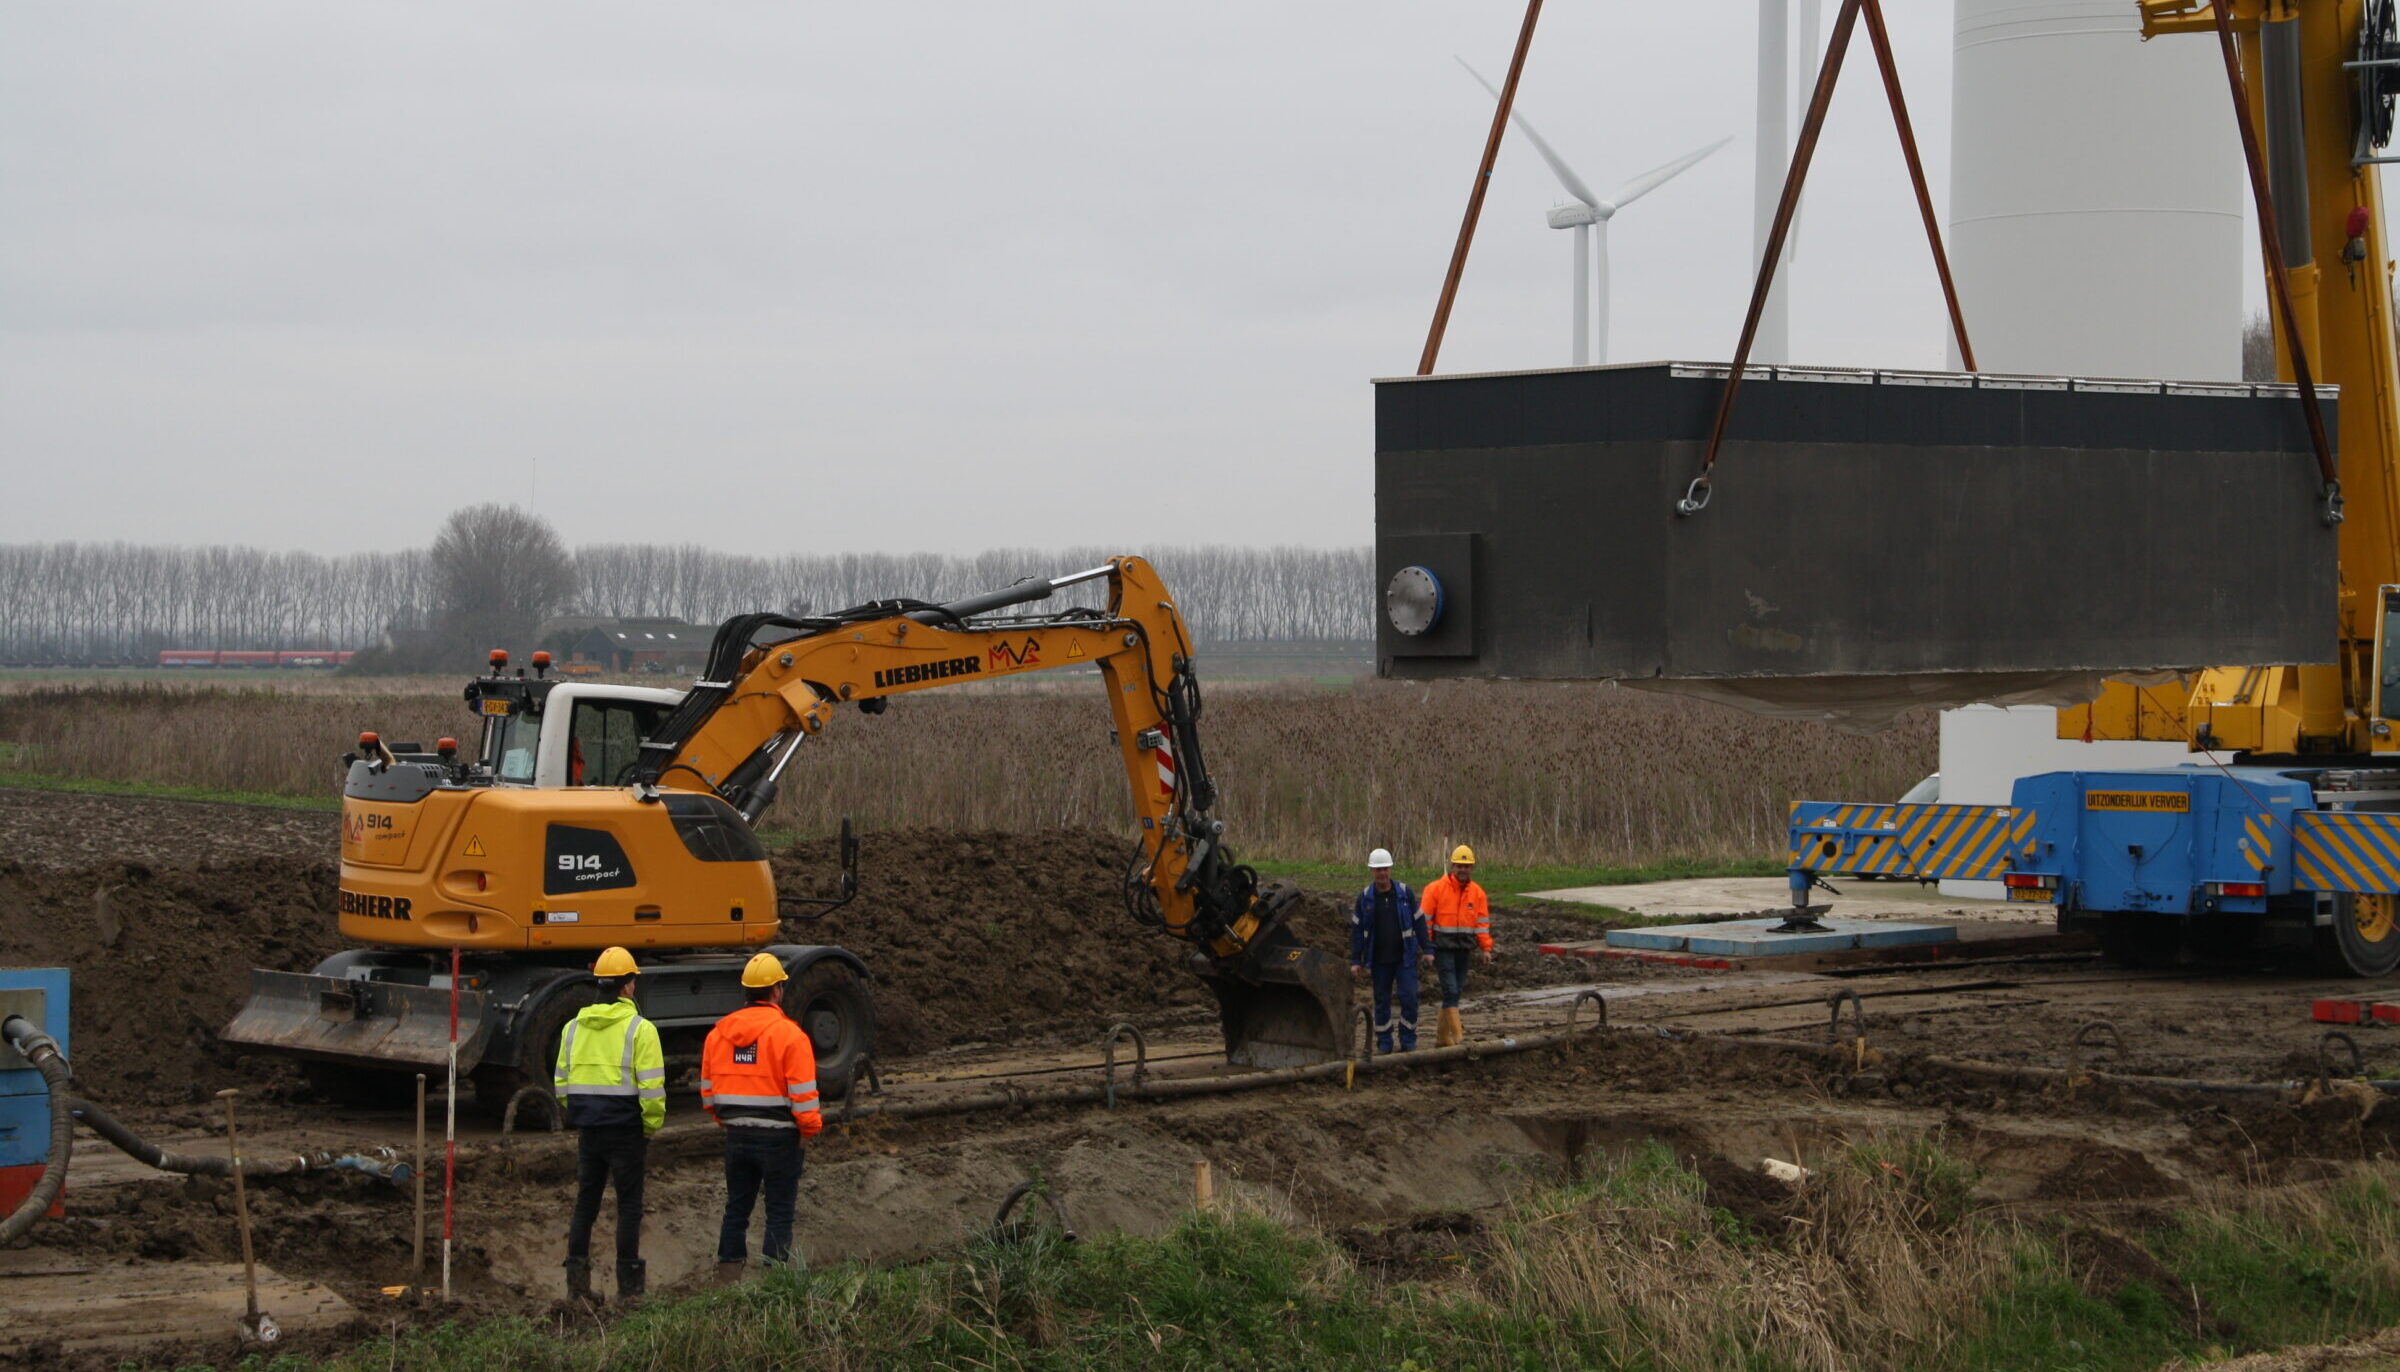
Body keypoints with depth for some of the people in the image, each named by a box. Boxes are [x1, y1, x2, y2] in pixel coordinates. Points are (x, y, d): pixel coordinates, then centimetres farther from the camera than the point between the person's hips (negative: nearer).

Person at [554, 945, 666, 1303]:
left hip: (587, 1129, 5)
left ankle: (577, 1283, 10)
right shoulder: (639, 1029, -10)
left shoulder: (574, 1027, 7)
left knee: (585, 1204, 13)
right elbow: (652, 1088, -14)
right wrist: (651, 1126, -1)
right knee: (628, 1206, 3)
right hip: (626, 1130, -5)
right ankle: (628, 1286, 4)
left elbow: (562, 1085, 12)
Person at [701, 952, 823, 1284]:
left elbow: (707, 1091, 11)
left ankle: (728, 1276, 17)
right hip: (778, 1137, -5)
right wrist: (810, 1127, 1)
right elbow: (803, 1094, -14)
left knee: (736, 1207, 15)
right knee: (780, 1212, 3)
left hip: (736, 1135, 5)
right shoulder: (789, 1034, -12)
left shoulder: (720, 1032, 6)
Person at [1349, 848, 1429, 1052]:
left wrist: (1426, 950, 1)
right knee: (1382, 1001, 7)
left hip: (1405, 957, -1)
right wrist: (1355, 960, 0)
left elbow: (1419, 921, 4)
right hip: (1379, 959, 1)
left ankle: (1408, 1042, 4)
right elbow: (1357, 930, 3)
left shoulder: (1405, 893, -1)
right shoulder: (1365, 897, 0)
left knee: (1409, 997, -7)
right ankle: (1384, 1043, 16)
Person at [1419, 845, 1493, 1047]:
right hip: (1443, 949, -5)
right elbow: (1425, 920, -4)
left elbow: (1482, 922, 12)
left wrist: (1485, 948, 3)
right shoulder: (1436, 888, -5)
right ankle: (1457, 1036, -12)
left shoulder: (1477, 893, 8)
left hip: (1464, 950, 5)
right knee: (1451, 991, -11)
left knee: (1455, 991, 9)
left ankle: (1442, 1036, 20)